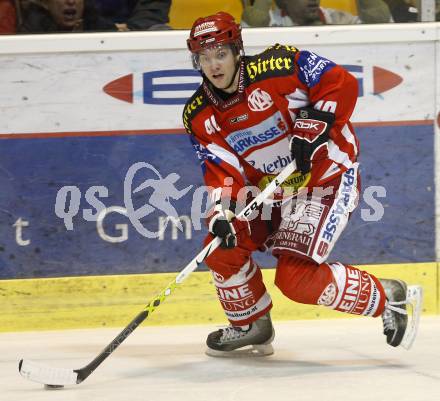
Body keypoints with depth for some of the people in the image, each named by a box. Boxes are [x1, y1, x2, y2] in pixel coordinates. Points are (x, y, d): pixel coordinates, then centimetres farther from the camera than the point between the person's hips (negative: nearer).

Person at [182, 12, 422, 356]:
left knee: (296, 279, -19)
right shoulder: (199, 117, -2)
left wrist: (313, 127, -27)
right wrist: (222, 213, -25)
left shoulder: (277, 67, -20)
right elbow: (222, 170, -7)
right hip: (270, 189, 7)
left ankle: (386, 297, -2)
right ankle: (250, 324, 19)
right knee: (222, 247, -5)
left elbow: (342, 84, -17)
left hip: (328, 176, -7)